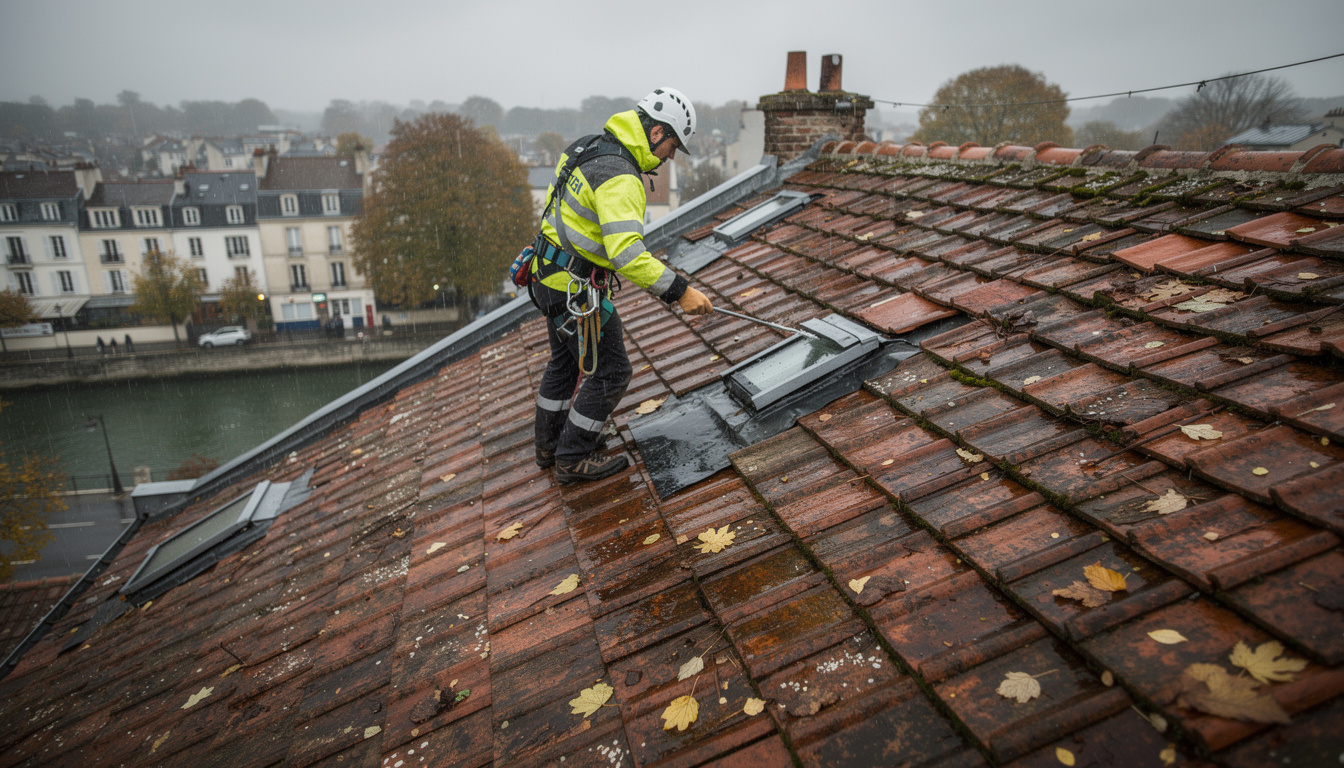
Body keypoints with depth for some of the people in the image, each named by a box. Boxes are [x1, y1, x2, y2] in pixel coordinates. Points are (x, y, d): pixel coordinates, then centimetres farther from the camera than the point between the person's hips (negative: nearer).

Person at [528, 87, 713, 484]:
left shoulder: (590, 147, 7)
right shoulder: (618, 176, -25)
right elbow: (627, 255, -35)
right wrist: (680, 291, -31)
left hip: (551, 274, 10)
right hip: (575, 290, -10)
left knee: (568, 360, 23)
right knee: (609, 371, 3)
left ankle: (551, 444, 38)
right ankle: (573, 459, 16)